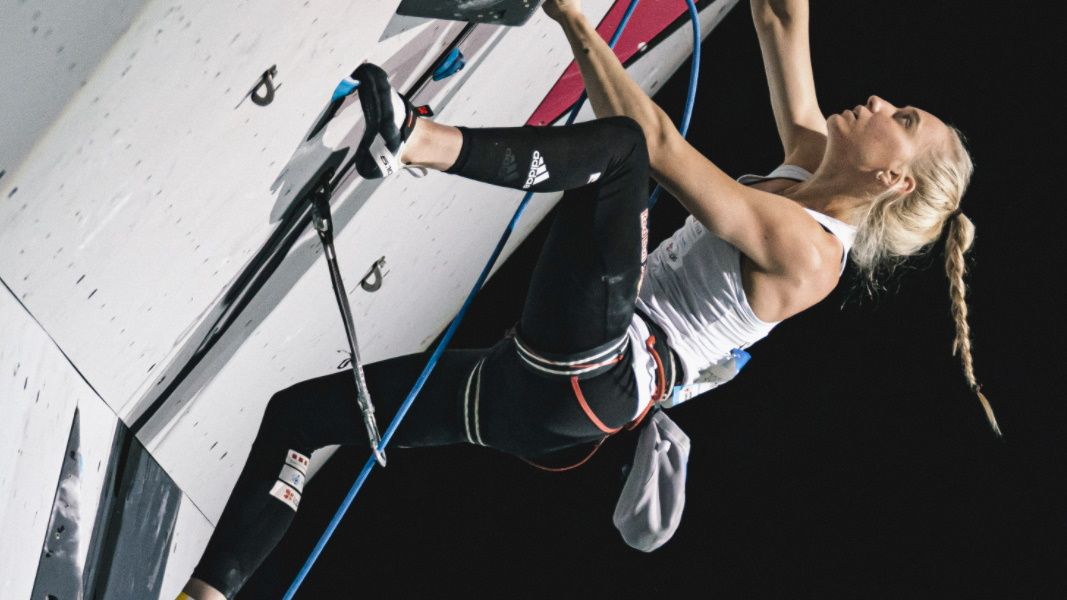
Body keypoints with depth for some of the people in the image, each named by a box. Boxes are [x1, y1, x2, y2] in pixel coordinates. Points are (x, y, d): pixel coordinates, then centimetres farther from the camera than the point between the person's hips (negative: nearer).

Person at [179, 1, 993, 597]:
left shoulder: (806, 250, -10)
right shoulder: (808, 168, 15)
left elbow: (657, 142, -16)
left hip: (591, 380, -10)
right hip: (552, 390, 10)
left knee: (618, 148, -27)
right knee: (297, 414, 8)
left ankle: (418, 142, -38)